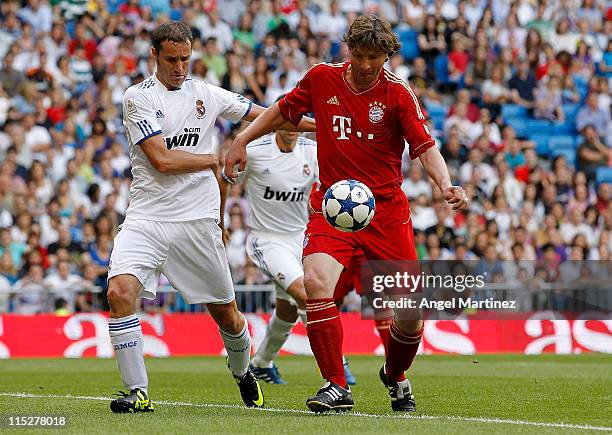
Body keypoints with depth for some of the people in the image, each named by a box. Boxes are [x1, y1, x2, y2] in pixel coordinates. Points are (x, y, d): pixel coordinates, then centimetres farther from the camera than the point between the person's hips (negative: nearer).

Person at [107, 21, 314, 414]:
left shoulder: (206, 94, 9)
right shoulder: (139, 97, -3)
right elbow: (162, 160, -12)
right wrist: (217, 159, -4)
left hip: (198, 220, 3)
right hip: (147, 217, -3)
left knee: (225, 311, 9)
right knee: (120, 291, -24)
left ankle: (243, 373, 39)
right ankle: (138, 392, -14)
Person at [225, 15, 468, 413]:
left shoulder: (397, 93, -5)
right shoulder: (321, 79, 1)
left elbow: (425, 147, -10)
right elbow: (284, 110, 18)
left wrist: (446, 186, -26)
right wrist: (242, 141, 13)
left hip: (387, 209, 0)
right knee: (316, 283, -26)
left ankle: (395, 377, 32)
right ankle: (337, 387, -15)